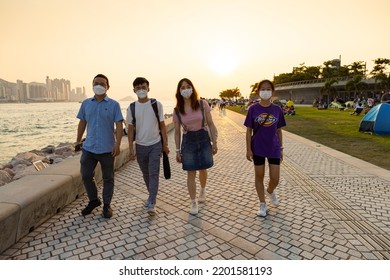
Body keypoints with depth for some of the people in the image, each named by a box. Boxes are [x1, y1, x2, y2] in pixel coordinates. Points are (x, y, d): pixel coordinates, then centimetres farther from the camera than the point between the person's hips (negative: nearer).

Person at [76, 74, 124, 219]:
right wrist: (78, 140, 11)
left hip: (107, 149, -3)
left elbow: (119, 125, -8)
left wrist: (118, 144, -16)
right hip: (89, 148, 4)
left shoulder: (113, 104, -4)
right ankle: (93, 200, 31)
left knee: (108, 178, 8)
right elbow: (82, 123, 14)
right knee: (86, 175, 9)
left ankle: (107, 205, 23)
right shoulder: (86, 103, 7)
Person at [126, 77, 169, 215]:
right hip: (140, 146, 3)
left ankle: (151, 204, -2)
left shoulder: (157, 104, -5)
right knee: (146, 174, 15)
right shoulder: (131, 108, -1)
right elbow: (130, 129, 1)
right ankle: (152, 196, 35)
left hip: (155, 145, -2)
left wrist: (165, 144, -1)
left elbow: (162, 125, 0)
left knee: (153, 174, -6)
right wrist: (131, 149, -2)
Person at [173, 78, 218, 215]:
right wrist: (178, 150, 2)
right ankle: (193, 203, 18)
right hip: (188, 141, 0)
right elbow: (177, 132, 3)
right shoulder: (177, 110, -2)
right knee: (191, 173, 2)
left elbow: (211, 124, -1)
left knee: (202, 169, 16)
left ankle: (203, 190, 48)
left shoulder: (202, 104, -6)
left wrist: (214, 142, -4)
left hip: (204, 139, 0)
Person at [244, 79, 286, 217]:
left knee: (275, 179, 4)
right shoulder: (253, 109, -5)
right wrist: (248, 149, -6)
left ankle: (270, 191, 40)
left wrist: (281, 148, 7)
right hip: (258, 148, -1)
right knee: (259, 176, 9)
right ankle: (262, 205, 27)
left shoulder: (277, 109, 0)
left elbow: (279, 130, 7)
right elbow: (249, 130, -3)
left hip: (274, 148, 2)